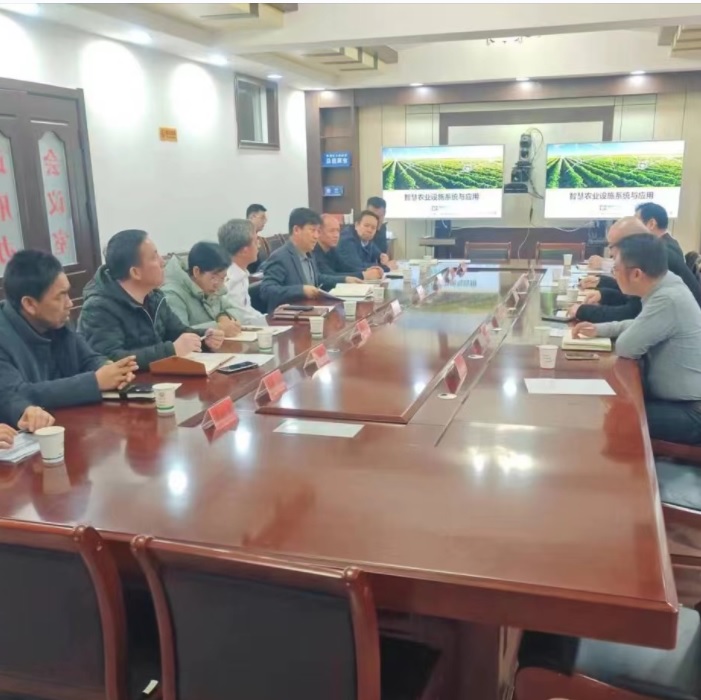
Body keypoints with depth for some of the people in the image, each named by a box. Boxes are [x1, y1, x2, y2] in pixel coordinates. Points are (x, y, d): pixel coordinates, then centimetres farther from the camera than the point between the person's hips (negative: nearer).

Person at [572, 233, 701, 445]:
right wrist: (599, 329, 6)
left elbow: (625, 348, -21)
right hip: (676, 396, 9)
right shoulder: (665, 286, 1)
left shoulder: (667, 300, -28)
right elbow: (639, 325, 19)